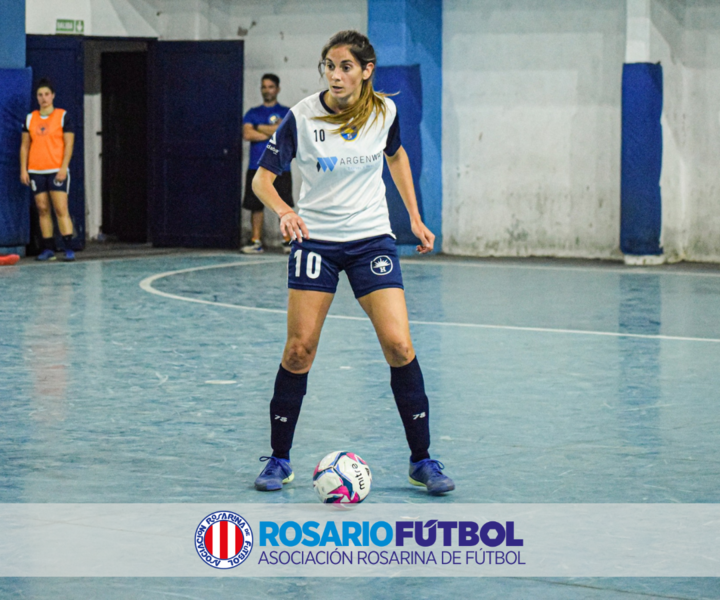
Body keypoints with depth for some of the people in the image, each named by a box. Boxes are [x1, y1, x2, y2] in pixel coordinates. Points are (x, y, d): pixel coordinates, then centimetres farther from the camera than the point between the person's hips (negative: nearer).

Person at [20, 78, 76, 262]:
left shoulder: (63, 116, 2)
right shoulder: (30, 119, 11)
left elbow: (69, 144, -2)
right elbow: (25, 145, 12)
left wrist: (63, 168, -11)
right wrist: (23, 169, 3)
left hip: (57, 171, -4)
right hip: (36, 171, 4)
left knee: (61, 210, -11)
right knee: (42, 210, 3)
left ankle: (68, 248, -13)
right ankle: (48, 249, 7)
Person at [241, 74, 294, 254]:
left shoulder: (286, 112, 7)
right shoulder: (253, 113, 13)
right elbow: (247, 134, -3)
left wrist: (259, 128, -3)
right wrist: (273, 133, -6)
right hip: (256, 167, 2)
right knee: (256, 205, 1)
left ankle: (288, 241, 2)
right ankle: (256, 241, 5)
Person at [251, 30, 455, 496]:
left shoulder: (385, 112, -3)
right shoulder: (302, 117, -11)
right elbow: (263, 178, -8)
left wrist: (415, 217, 15)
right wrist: (284, 211, -28)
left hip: (372, 238, 1)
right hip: (316, 238, -1)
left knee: (399, 345, -10)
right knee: (300, 349, -5)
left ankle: (422, 461, 1)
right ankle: (279, 459, 10)